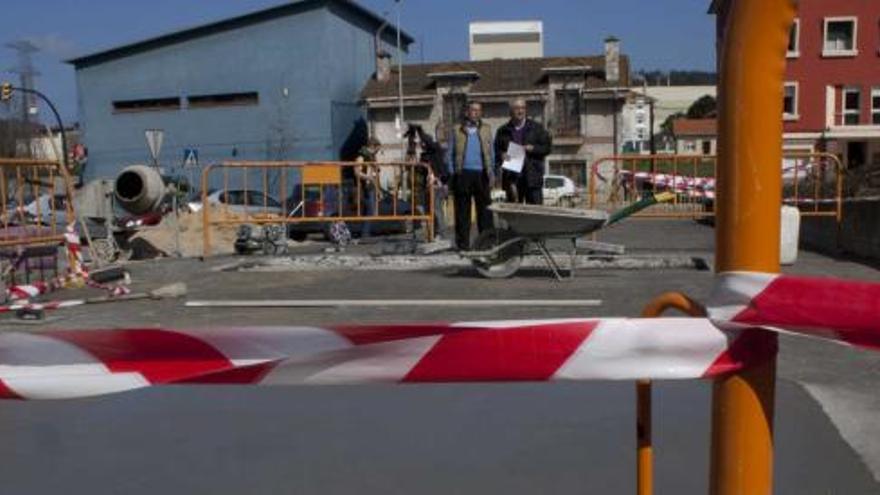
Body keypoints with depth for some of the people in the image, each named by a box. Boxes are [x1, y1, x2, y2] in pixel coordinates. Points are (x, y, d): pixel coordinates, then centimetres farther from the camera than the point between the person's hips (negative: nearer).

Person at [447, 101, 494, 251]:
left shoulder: (487, 130, 14)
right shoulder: (457, 131, 10)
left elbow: (491, 153, 13)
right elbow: (450, 154, 9)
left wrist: (491, 174, 3)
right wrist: (452, 174, -2)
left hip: (481, 174, 1)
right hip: (463, 174, -1)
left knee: (484, 209, 0)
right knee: (462, 210, 1)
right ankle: (463, 243, 7)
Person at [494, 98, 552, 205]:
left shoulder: (536, 128, 10)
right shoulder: (503, 131, 14)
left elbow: (547, 147, 6)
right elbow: (496, 151, 16)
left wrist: (533, 149, -10)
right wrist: (502, 155, -6)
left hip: (532, 177, -1)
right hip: (511, 178, 1)